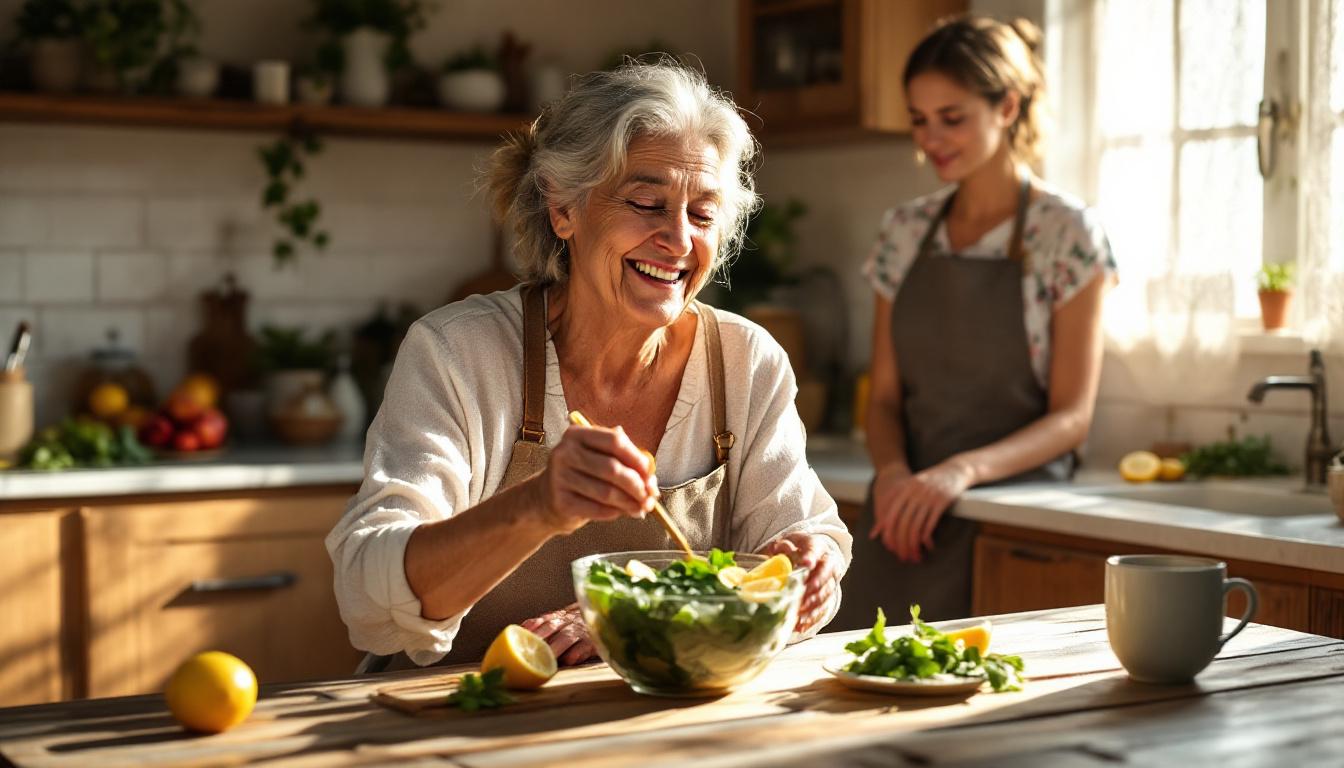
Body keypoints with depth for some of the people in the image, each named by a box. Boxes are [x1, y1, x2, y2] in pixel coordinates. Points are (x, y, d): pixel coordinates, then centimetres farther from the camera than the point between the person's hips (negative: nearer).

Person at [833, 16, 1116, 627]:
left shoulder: (1066, 232, -5)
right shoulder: (905, 231, 10)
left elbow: (1072, 417, -8)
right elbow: (885, 395, 11)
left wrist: (963, 470, -24)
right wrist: (892, 471, -11)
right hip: (902, 518, 4)